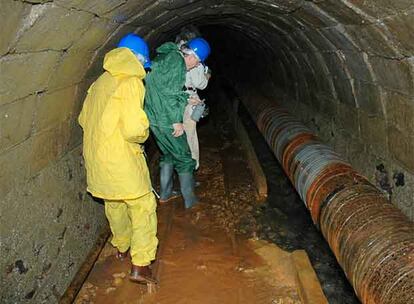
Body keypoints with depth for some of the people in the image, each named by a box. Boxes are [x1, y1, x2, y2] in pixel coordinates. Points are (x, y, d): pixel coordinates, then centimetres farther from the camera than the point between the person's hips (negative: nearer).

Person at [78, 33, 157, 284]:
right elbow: (134, 129, -25)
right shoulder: (131, 82, -16)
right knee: (143, 206, 4)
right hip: (121, 160, -8)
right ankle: (140, 265, 4)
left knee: (114, 204, 24)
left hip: (95, 158, 8)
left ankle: (122, 247, 43)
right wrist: (144, 133, -4)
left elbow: (84, 118, 17)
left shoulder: (101, 81, 9)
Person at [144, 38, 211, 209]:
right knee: (184, 158, 6)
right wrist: (177, 121, -19)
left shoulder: (165, 58, 13)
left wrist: (186, 100, 21)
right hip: (167, 120, -9)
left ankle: (165, 194, 32)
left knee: (168, 155, 24)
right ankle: (189, 200, 16)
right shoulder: (176, 60, -16)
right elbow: (169, 92, -23)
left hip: (154, 118, 9)